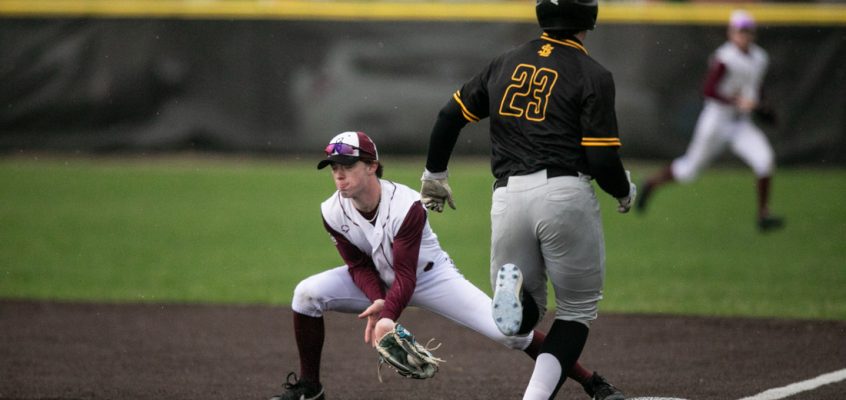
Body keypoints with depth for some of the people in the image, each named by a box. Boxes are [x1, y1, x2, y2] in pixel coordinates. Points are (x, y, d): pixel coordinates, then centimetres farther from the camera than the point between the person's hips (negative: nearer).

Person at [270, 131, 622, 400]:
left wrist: (387, 316, -52)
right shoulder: (333, 212, -18)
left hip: (429, 277, -4)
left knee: (507, 329, -17)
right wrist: (378, 301, -29)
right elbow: (358, 266, -9)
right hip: (378, 281, 4)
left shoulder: (406, 206, -32)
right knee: (308, 293, -18)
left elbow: (406, 277, -34)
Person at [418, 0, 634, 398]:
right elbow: (602, 161, -7)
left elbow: (450, 116, 19)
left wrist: (434, 176, 34)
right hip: (565, 196, -4)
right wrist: (625, 192, 15)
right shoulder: (592, 75, -2)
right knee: (577, 309, 12)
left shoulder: (505, 63, 14)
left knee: (525, 316, 18)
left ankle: (513, 288, -19)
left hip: (507, 197, 4)